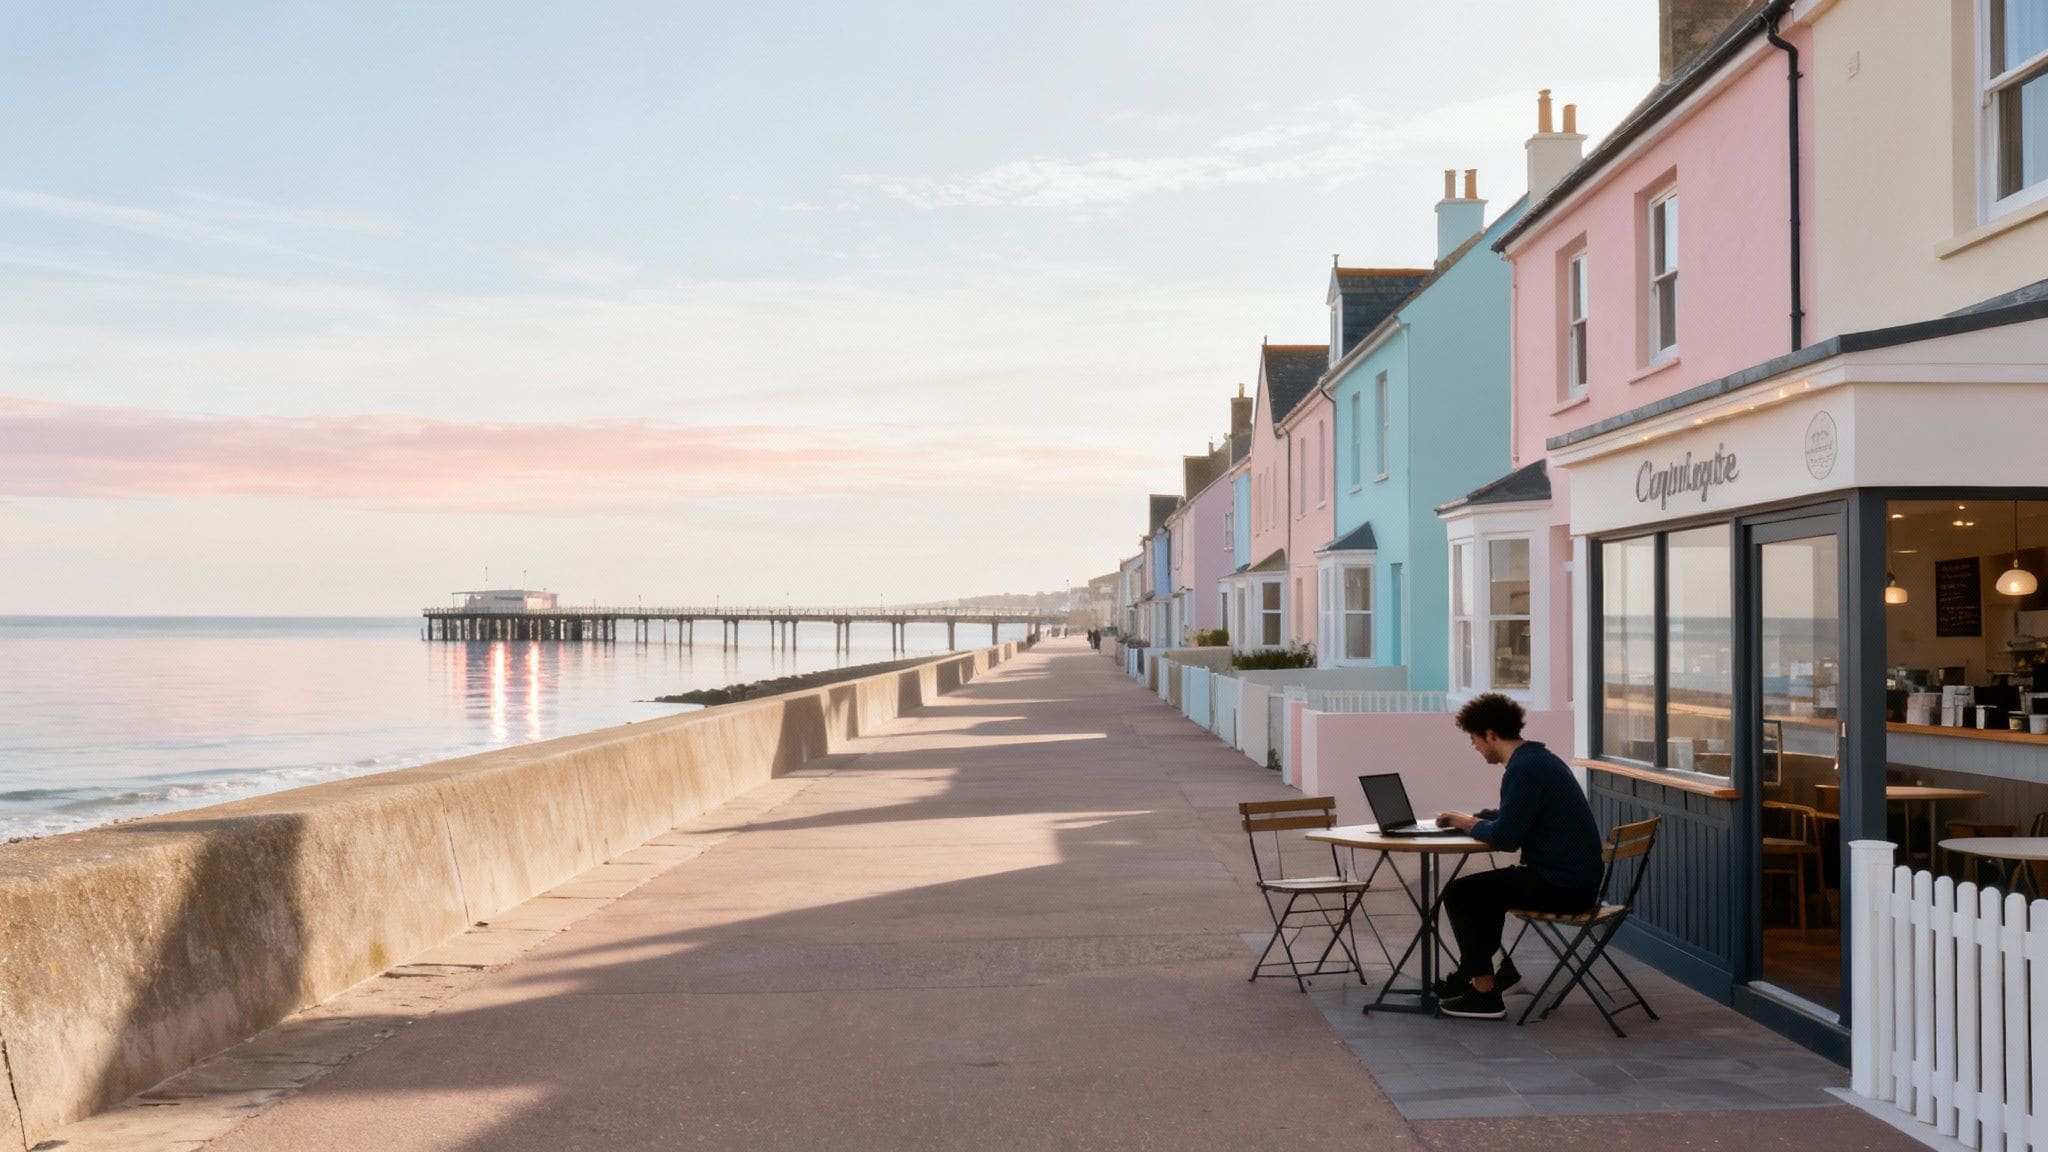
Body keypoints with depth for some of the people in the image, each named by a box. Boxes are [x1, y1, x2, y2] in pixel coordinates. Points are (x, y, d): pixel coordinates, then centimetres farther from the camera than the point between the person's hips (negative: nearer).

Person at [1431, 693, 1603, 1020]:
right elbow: (1512, 817, 29)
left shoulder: (1524, 769, -19)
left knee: (1458, 893, -4)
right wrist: (1473, 817, 16)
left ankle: (1485, 993, -1)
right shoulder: (1539, 758, 13)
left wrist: (1472, 826, -4)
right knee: (1483, 887, 26)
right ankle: (1474, 971, 32)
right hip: (1577, 879, 10)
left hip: (1562, 887, -10)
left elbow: (1504, 838, -22)